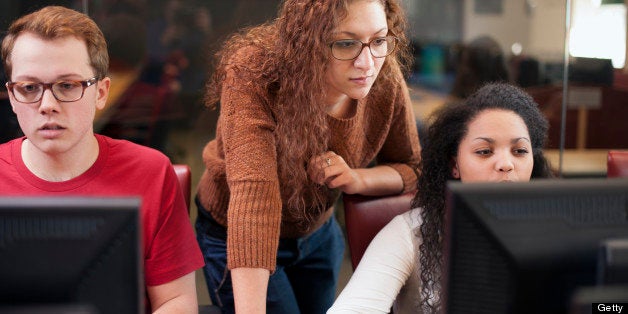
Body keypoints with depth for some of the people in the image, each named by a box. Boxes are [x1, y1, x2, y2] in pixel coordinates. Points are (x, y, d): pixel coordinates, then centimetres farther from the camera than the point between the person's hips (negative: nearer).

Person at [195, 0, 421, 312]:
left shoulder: (386, 80, -21)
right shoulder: (253, 75, -34)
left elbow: (411, 167, -5)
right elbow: (254, 193, -46)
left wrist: (358, 178, -28)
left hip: (318, 234, 4)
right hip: (236, 237, -4)